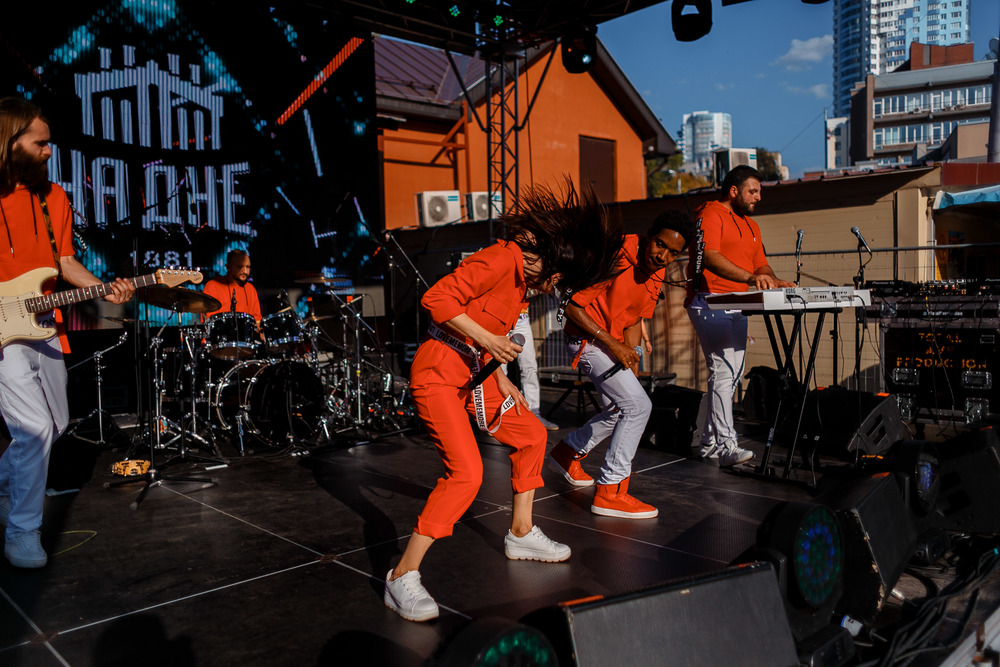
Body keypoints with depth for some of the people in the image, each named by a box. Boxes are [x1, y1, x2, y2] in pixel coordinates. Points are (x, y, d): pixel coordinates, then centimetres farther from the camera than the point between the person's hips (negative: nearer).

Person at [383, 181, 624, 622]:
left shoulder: (525, 277, 11)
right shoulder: (501, 259, -19)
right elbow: (436, 298, -25)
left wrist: (501, 378, 12)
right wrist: (488, 340, -25)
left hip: (474, 371, 10)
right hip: (438, 373, -10)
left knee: (531, 436, 16)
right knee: (465, 473, -20)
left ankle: (520, 534, 31)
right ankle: (402, 576, -11)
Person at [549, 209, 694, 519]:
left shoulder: (656, 272, 2)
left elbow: (634, 319, 10)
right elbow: (573, 308, -22)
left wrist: (630, 357, -2)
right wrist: (612, 344, -24)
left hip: (613, 343, 9)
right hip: (588, 340, -9)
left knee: (620, 410, 18)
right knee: (638, 406, -16)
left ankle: (567, 452, 36)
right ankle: (611, 492, -10)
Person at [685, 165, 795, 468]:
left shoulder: (751, 226, 24)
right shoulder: (711, 214, -6)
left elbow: (760, 263, 20)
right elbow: (709, 257, -20)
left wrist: (774, 281, -3)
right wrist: (749, 277, -33)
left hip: (737, 307, 9)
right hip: (709, 303, -9)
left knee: (731, 375, 10)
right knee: (723, 371, -15)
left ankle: (710, 443, 19)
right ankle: (727, 446, -14)